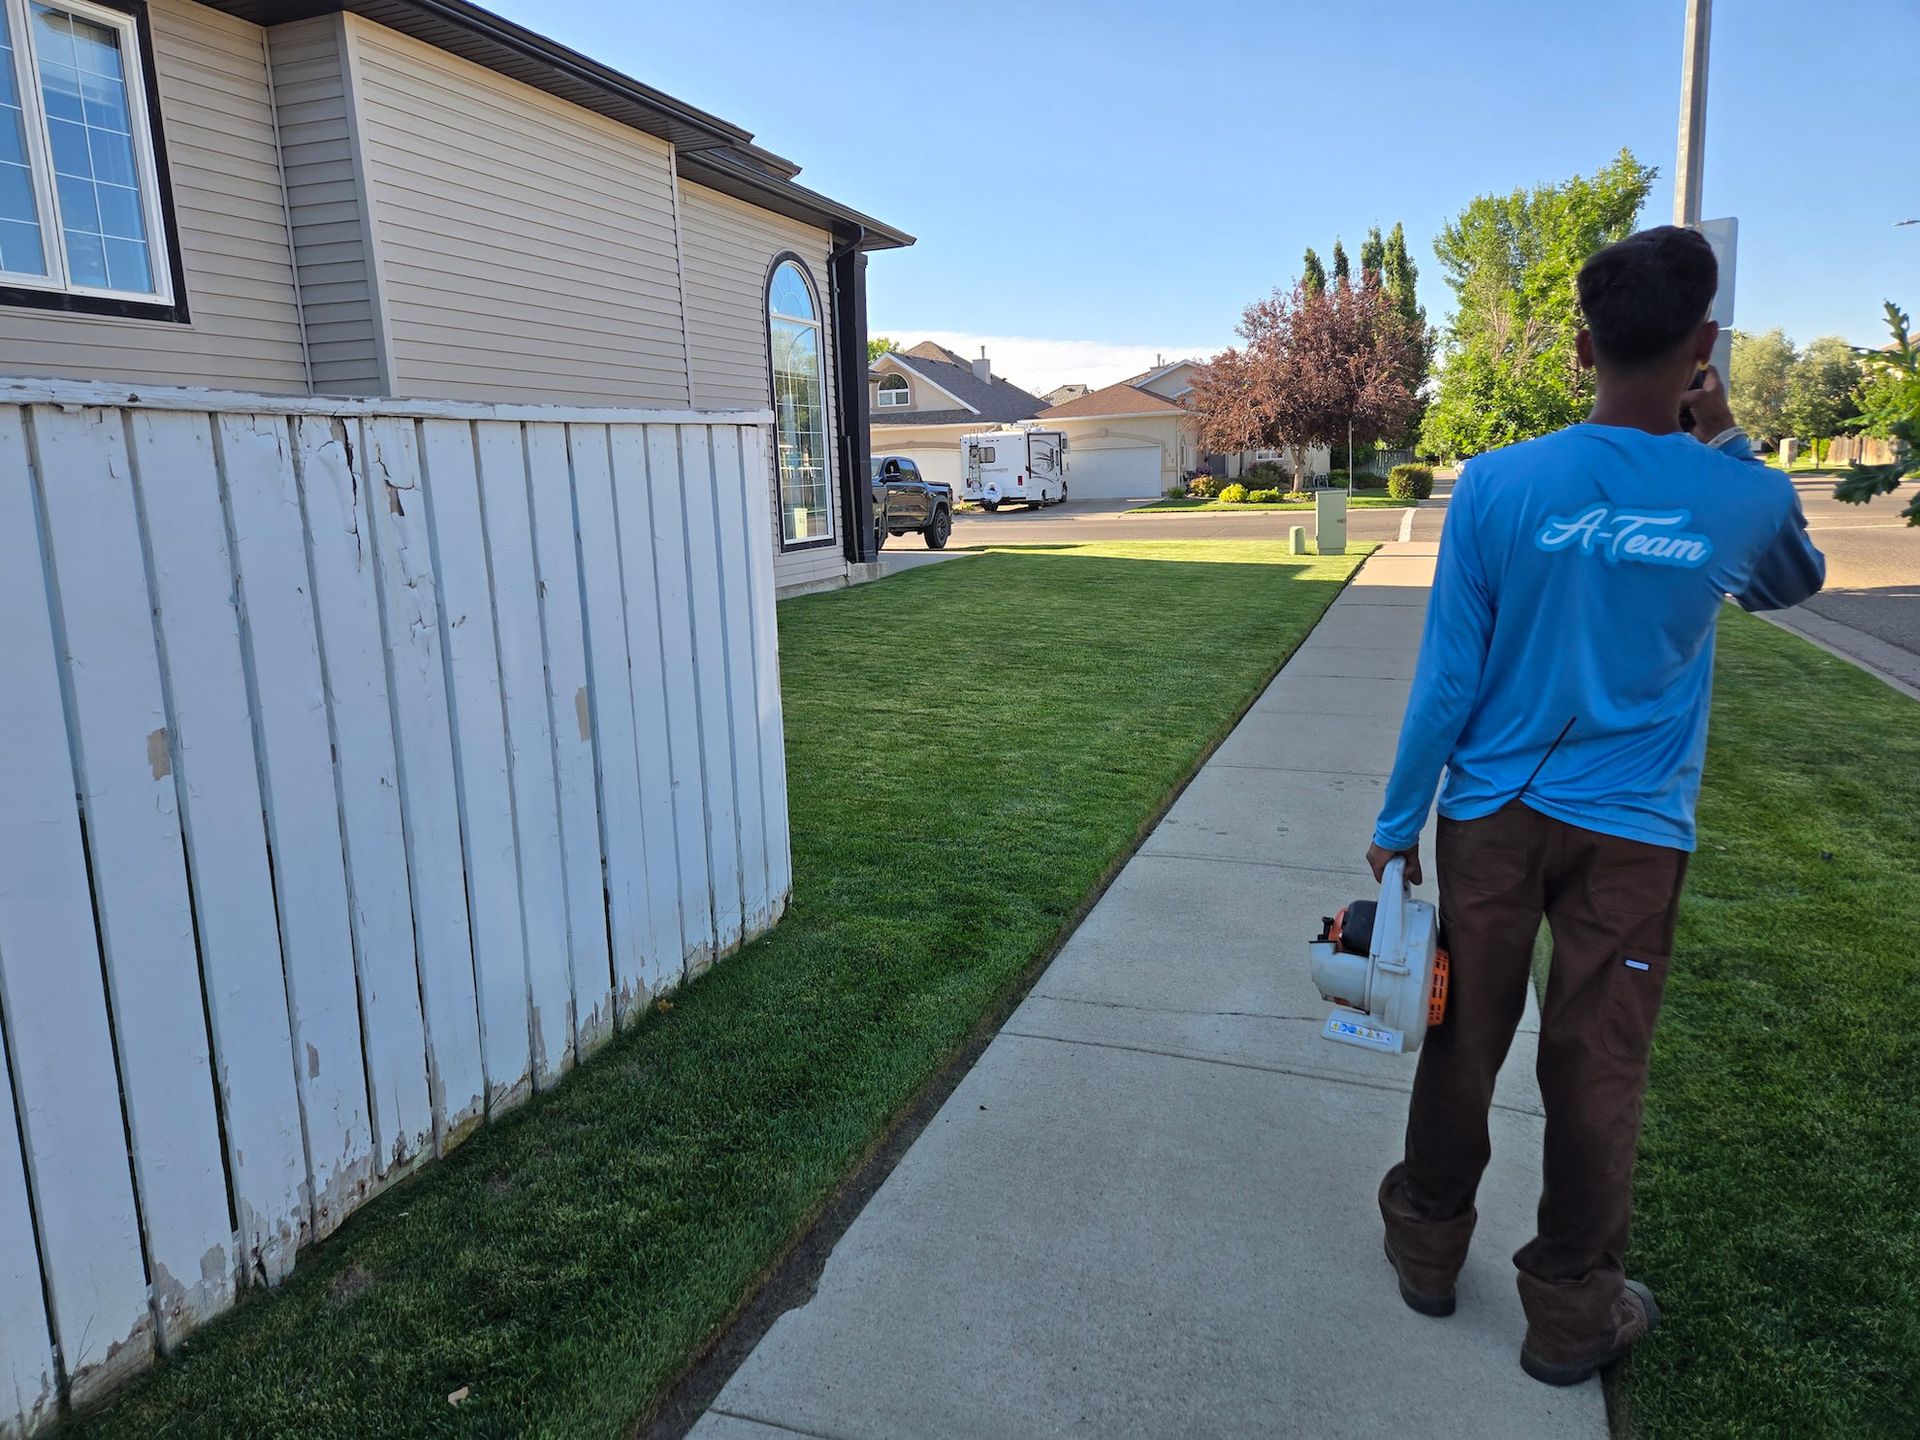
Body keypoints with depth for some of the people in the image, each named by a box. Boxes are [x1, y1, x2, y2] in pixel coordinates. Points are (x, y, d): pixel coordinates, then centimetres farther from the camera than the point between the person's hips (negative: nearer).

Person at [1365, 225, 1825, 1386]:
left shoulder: (1497, 484, -11)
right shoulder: (1746, 500, -7)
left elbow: (1446, 680, -8)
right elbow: (1794, 582, 19)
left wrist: (1396, 824, 2)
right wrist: (1727, 445, 13)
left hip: (1494, 814, 0)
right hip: (1633, 830, 1)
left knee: (1464, 1038, 13)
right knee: (1599, 1067, 11)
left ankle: (1430, 1246, 32)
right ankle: (1572, 1312, 28)